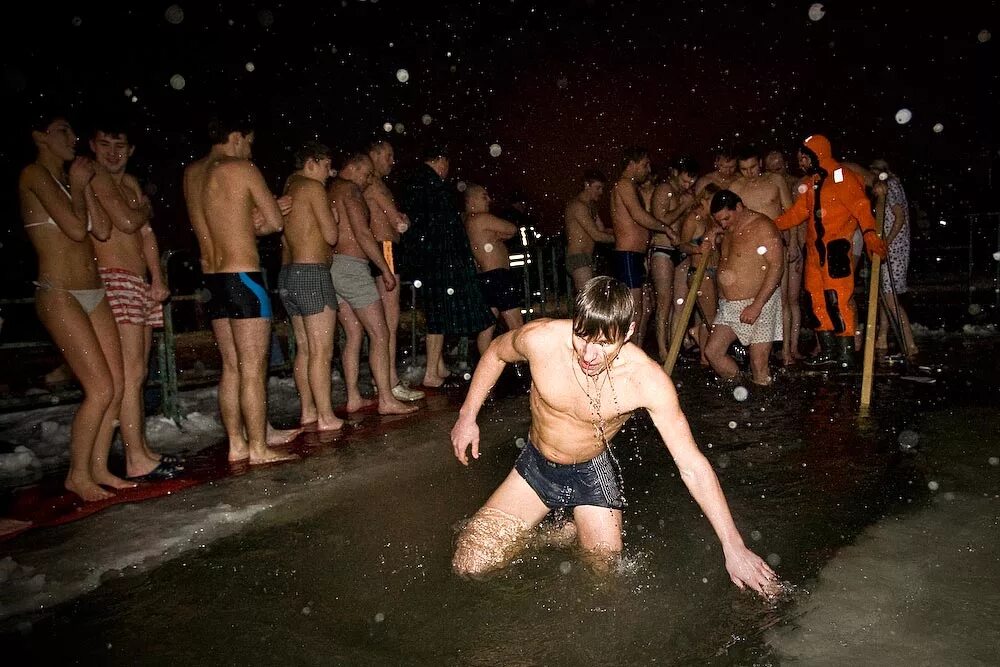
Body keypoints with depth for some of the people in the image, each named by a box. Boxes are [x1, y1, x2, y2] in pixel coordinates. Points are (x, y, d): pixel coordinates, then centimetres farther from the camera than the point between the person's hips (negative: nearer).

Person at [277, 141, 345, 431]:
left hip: (288, 275, 9)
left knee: (304, 348, 14)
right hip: (311, 274, -9)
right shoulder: (312, 187, -7)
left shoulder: (286, 190, 18)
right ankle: (326, 417, -3)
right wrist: (331, 219, 9)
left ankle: (308, 410, 20)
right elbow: (331, 235, -11)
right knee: (321, 351, -6)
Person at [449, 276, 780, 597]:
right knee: (470, 565, -7)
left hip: (592, 474, -1)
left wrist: (734, 547, -23)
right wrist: (467, 416, 1)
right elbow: (496, 352, -2)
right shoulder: (541, 338, -27)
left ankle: (572, 532, 31)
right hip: (536, 464, 1)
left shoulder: (647, 380, -29)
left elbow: (693, 466, -24)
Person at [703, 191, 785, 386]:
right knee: (712, 353, 0)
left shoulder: (762, 226, -11)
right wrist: (713, 247, 7)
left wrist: (756, 305, -22)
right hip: (729, 305, 8)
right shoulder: (729, 231, 14)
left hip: (758, 304, -8)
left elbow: (776, 266, -18)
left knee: (759, 367, -6)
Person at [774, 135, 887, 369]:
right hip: (814, 249, 9)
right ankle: (828, 351, 18)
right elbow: (797, 213, 20)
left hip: (837, 248, -9)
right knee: (817, 300, 9)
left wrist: (869, 233, -31)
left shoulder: (842, 177, -7)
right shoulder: (812, 183, 19)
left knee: (838, 299, -11)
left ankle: (846, 355, -5)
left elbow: (861, 206, -16)